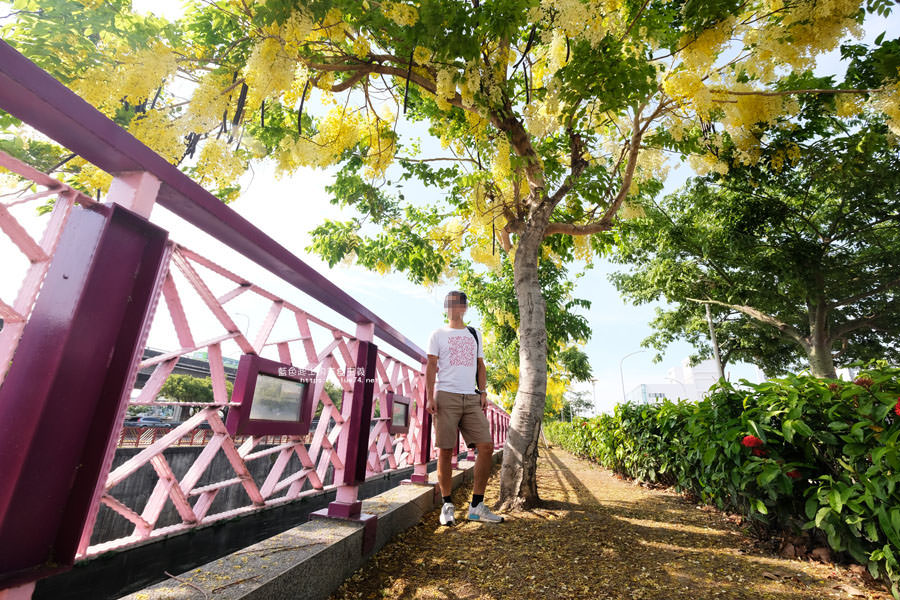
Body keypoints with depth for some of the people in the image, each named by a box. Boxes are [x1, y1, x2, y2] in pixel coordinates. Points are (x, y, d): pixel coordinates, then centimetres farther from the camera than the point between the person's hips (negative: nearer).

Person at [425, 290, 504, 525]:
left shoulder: (475, 334, 19)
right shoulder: (438, 334, 9)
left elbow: (480, 366, 19)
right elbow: (431, 366, 3)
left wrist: (483, 392, 7)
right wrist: (430, 397, -7)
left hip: (472, 398, 4)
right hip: (446, 396, -3)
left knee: (486, 446, -5)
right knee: (445, 451, -2)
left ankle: (476, 506, 7)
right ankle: (447, 505, 14)